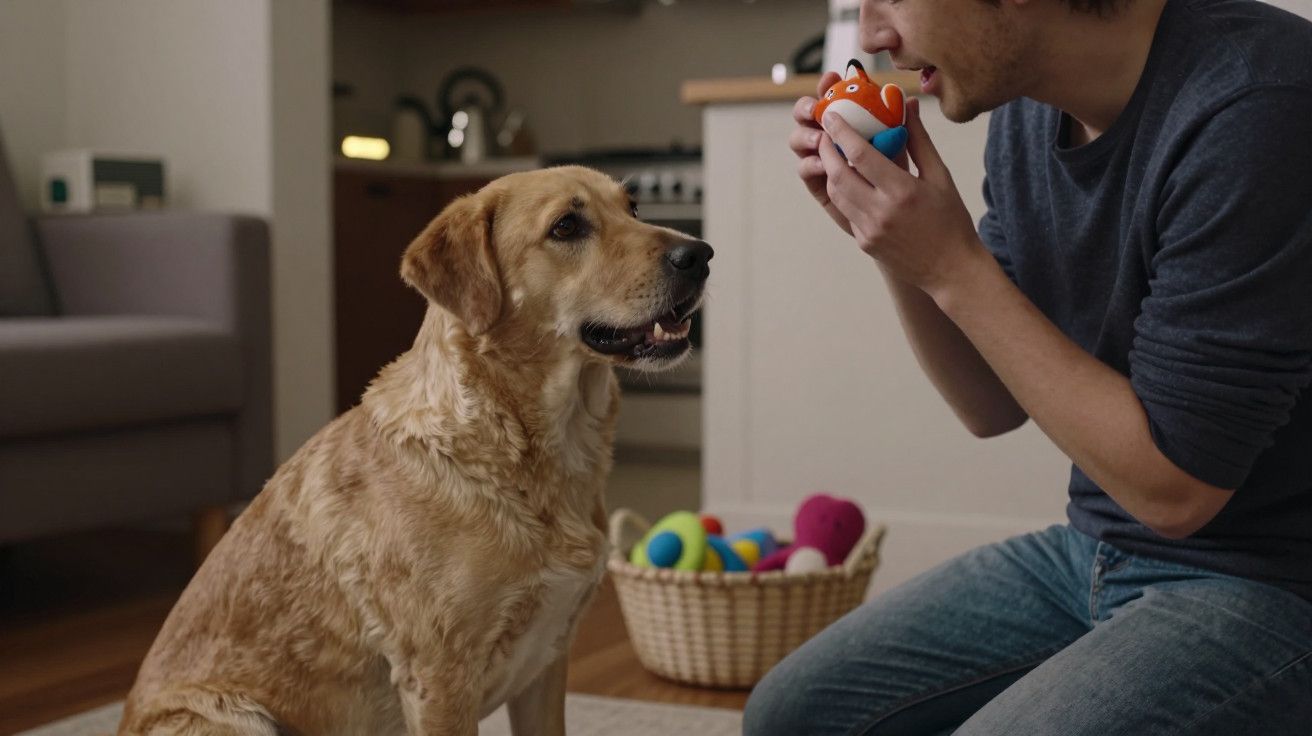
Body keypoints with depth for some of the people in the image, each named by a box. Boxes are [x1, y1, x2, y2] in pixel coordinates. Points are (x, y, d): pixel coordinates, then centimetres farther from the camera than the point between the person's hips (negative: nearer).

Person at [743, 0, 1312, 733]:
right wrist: (894, 244, -8)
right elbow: (995, 406, 9)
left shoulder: (1251, 110, -25)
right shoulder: (1028, 110, 1)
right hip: (1091, 554, 8)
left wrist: (953, 268, -22)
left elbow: (1174, 487, -22)